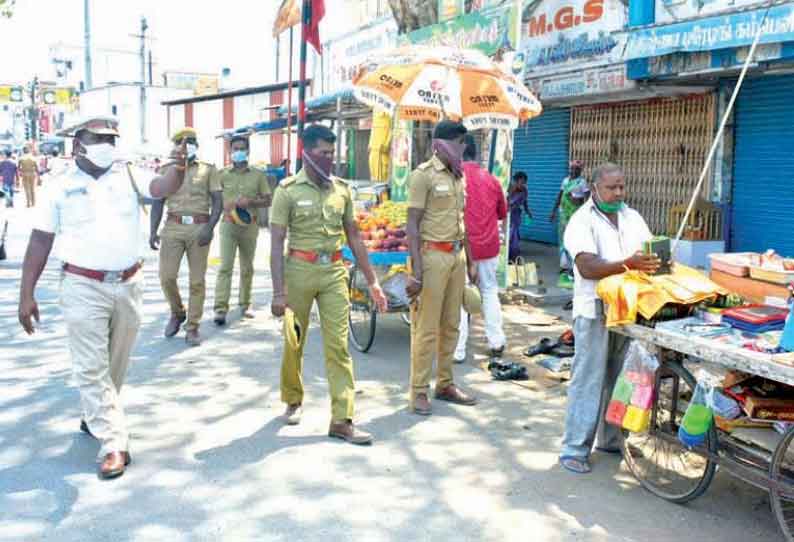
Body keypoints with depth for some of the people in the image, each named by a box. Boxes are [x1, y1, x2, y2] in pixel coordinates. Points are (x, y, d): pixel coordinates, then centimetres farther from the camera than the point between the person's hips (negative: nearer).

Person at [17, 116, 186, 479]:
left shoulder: (128, 176, 4)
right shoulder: (61, 187, -1)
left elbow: (161, 187, -15)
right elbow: (40, 243, 1)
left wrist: (178, 167, -38)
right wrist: (26, 295, -2)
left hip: (128, 284, 3)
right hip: (84, 287, -2)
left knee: (116, 363, 16)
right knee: (92, 367, -4)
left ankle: (95, 417, 39)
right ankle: (114, 444, 2)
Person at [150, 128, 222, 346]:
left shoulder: (208, 170, 8)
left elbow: (218, 201, 1)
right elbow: (158, 203, 10)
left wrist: (210, 228, -13)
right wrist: (152, 231, -1)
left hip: (199, 228, -1)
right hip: (173, 227, 1)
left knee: (197, 281, 0)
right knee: (167, 276, -5)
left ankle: (192, 328, 10)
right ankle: (177, 313, 22)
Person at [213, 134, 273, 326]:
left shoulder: (258, 175, 6)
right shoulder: (223, 175, 5)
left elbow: (268, 200, 4)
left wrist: (250, 202, -13)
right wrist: (227, 206, -11)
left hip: (250, 226, 2)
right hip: (229, 224, -1)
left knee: (247, 268, 11)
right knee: (225, 267, -11)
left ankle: (245, 305, 24)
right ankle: (220, 309, -15)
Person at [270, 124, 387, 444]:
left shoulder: (342, 189, 7)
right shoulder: (288, 190, -5)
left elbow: (354, 237, 13)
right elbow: (276, 244, -7)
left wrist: (372, 282, 11)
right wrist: (279, 291, -14)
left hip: (334, 272, 3)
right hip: (299, 270, -3)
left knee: (338, 345, -1)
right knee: (294, 342, 12)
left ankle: (341, 420, 2)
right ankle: (293, 400, 34)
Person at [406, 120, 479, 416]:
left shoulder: (458, 176, 14)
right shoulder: (424, 175, -8)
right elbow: (412, 226, -12)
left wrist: (470, 261, 18)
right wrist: (416, 271, -17)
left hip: (456, 255, 7)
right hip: (432, 255, -7)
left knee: (451, 325, 12)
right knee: (426, 328, -3)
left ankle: (445, 384, 22)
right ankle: (419, 391, 6)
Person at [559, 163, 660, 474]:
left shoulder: (632, 217, 14)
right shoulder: (582, 221, -7)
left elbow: (652, 251, 11)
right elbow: (587, 267, -20)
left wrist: (657, 262, -13)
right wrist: (629, 264, -32)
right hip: (595, 311, -6)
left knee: (619, 378, 14)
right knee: (588, 381, -4)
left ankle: (612, 439, 27)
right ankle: (574, 449, 2)